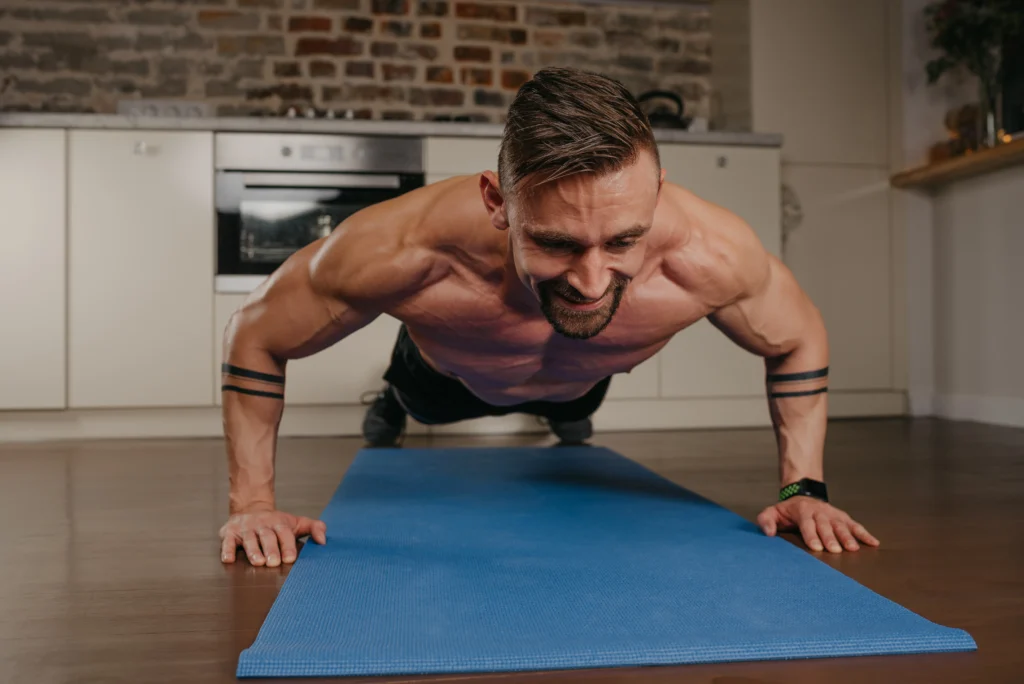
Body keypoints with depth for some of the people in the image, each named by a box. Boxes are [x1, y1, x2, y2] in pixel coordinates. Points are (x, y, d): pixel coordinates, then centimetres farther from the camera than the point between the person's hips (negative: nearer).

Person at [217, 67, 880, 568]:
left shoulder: (708, 254, -44)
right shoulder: (402, 250, -49)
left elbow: (800, 339, -19)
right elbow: (253, 334, -29)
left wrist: (803, 488, -22)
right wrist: (253, 501, -28)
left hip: (579, 383, 2)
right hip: (452, 378, -1)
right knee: (418, 403, 35)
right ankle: (390, 403, 71)